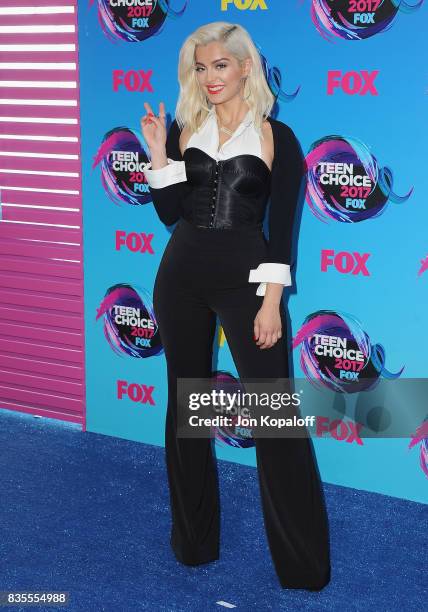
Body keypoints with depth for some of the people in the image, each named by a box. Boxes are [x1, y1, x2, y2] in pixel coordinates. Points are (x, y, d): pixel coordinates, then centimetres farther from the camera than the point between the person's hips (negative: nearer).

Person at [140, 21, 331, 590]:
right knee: (185, 406, 13)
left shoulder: (277, 138, -2)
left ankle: (304, 563, 6)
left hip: (244, 278, -4)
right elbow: (170, 214, 4)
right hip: (182, 277, 4)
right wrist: (158, 155, -6)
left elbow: (283, 229, -5)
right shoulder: (183, 129, 7)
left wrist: (272, 302, -11)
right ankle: (193, 539, 30)